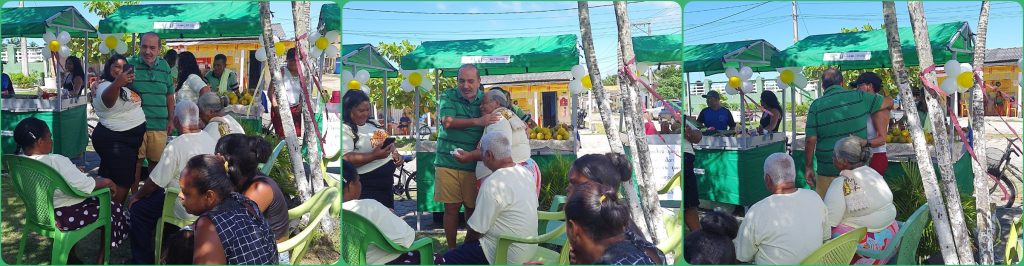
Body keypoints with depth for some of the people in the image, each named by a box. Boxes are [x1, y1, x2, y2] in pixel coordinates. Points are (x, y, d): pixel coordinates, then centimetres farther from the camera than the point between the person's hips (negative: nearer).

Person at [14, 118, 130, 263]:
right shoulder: (56, 161, -29)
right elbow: (85, 186, -27)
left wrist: (74, 171, 12)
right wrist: (106, 182, -11)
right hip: (65, 218, -8)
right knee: (113, 209, 12)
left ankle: (71, 253, 37)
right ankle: (102, 259, 20)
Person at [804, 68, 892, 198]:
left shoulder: (816, 106, -5)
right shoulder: (859, 97, 0)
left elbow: (811, 141, -7)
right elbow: (889, 103, 15)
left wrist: (808, 167, 2)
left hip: (827, 172, -2)